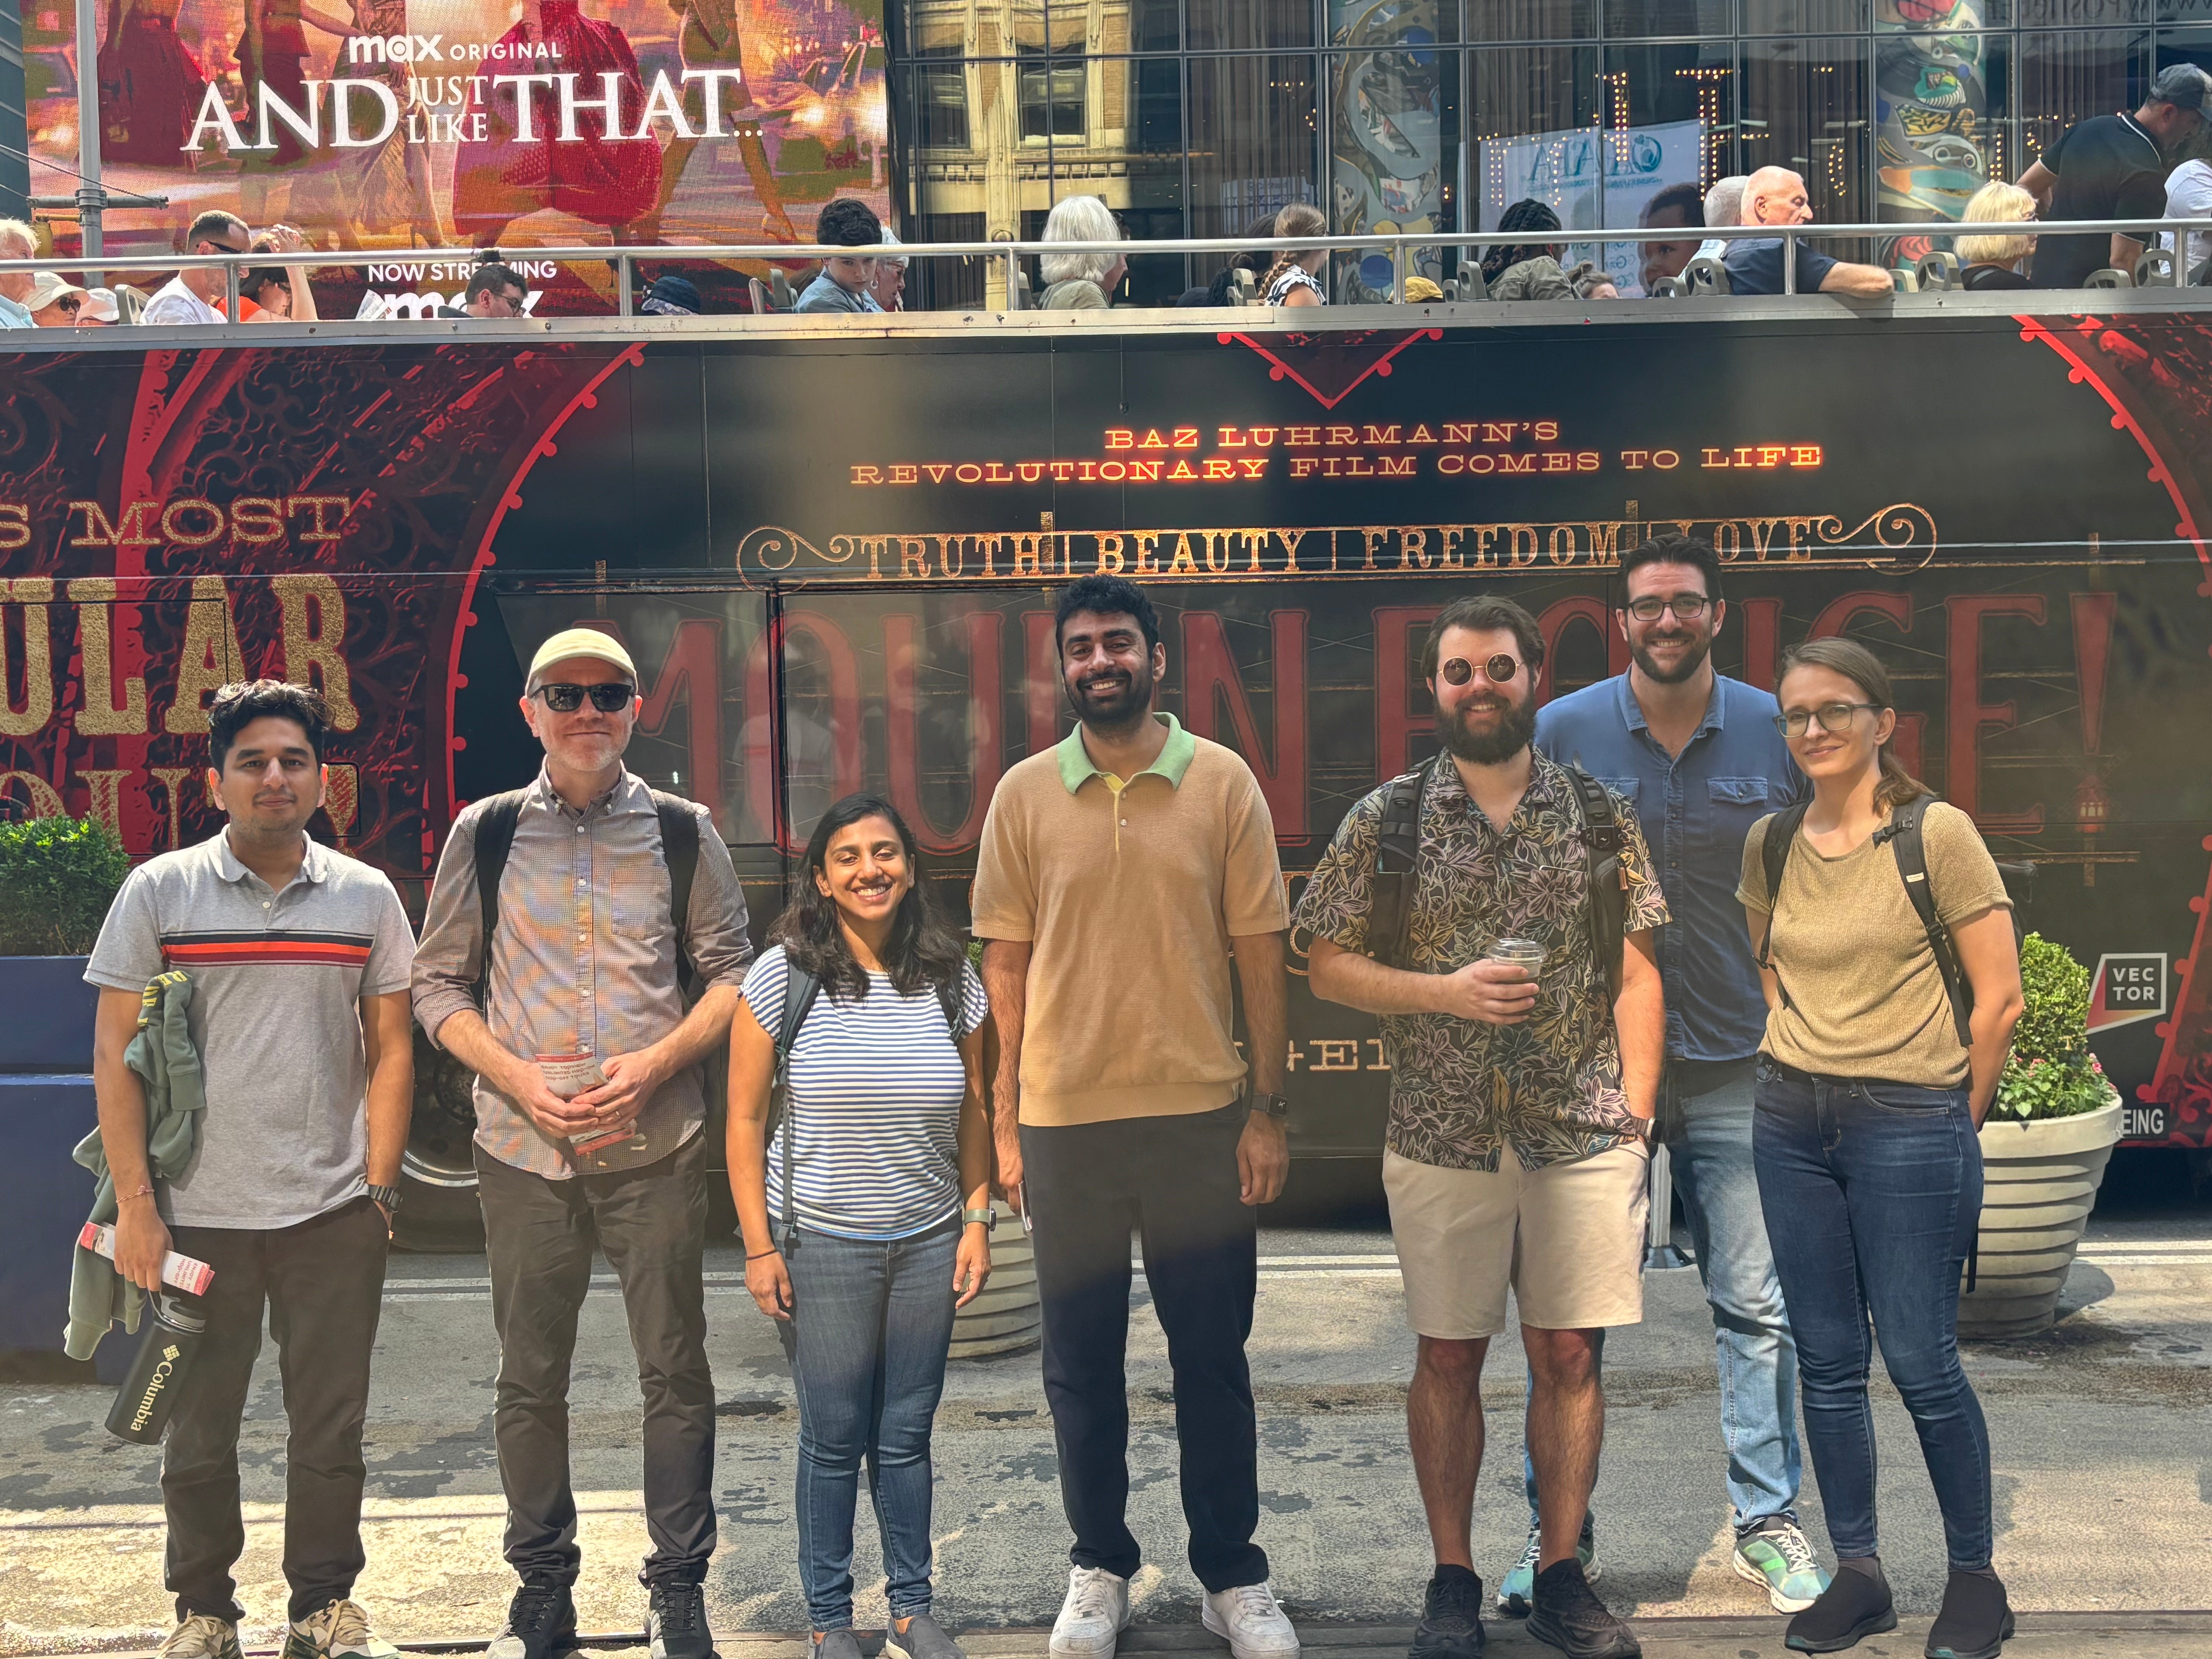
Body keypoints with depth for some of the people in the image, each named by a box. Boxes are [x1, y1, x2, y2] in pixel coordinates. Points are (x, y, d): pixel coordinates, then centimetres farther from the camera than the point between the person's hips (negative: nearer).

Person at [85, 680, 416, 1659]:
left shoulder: (366, 897, 4)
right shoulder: (158, 892, -1)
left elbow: (391, 1050, 7)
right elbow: (114, 1054, -1)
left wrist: (379, 1191, 1)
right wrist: (134, 1203, -6)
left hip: (334, 1214, 1)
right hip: (198, 1212, -1)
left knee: (331, 1427, 8)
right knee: (198, 1430, 10)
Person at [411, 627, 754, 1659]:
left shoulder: (683, 831, 3)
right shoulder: (484, 833, 4)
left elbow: (732, 973, 5)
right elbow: (439, 984, 6)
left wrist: (655, 1064, -10)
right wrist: (520, 1079, -9)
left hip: (657, 1144, 0)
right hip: (522, 1147, 1)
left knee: (675, 1370, 3)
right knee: (530, 1379, 9)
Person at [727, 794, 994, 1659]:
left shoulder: (952, 979, 2)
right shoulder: (782, 977, -7)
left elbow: (975, 1113, 9)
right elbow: (745, 1118, -4)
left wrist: (977, 1222, 3)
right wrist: (759, 1246, -6)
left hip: (929, 1242, 2)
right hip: (821, 1245, -2)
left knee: (907, 1434, 11)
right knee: (834, 1438, 5)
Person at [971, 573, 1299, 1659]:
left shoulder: (1223, 783, 0)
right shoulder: (1025, 794, 2)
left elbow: (1260, 954, 2)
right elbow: (1006, 964, 5)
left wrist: (1267, 1109, -2)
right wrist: (1006, 1122, 2)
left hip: (1202, 1117, -1)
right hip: (1065, 1120, 1)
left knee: (1212, 1356, 8)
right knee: (1081, 1361, 10)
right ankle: (1099, 1570, 26)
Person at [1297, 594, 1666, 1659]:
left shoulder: (1600, 815, 5)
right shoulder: (1385, 820, 1)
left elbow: (1635, 974, 5)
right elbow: (1328, 967, 1)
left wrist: (1637, 1109, -2)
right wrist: (1446, 992, -13)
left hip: (1585, 1133, 1)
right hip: (1440, 1134, -1)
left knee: (1569, 1354, 7)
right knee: (1448, 1358, 7)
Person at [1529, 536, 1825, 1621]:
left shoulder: (1776, 733, 2)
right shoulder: (1561, 733, 0)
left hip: (1738, 1060, 1)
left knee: (1755, 1305, 7)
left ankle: (1767, 1523, 23)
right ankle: (1553, 1530, 18)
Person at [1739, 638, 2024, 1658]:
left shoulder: (1937, 833, -9)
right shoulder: (1770, 844, 5)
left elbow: (1999, 995, -7)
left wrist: (1956, 1118, -1)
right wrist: (1797, 1056, 13)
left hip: (1908, 1125, -5)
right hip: (1790, 1120, 5)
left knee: (1920, 1362, 0)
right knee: (1827, 1359, 9)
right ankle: (1857, 1575, 22)